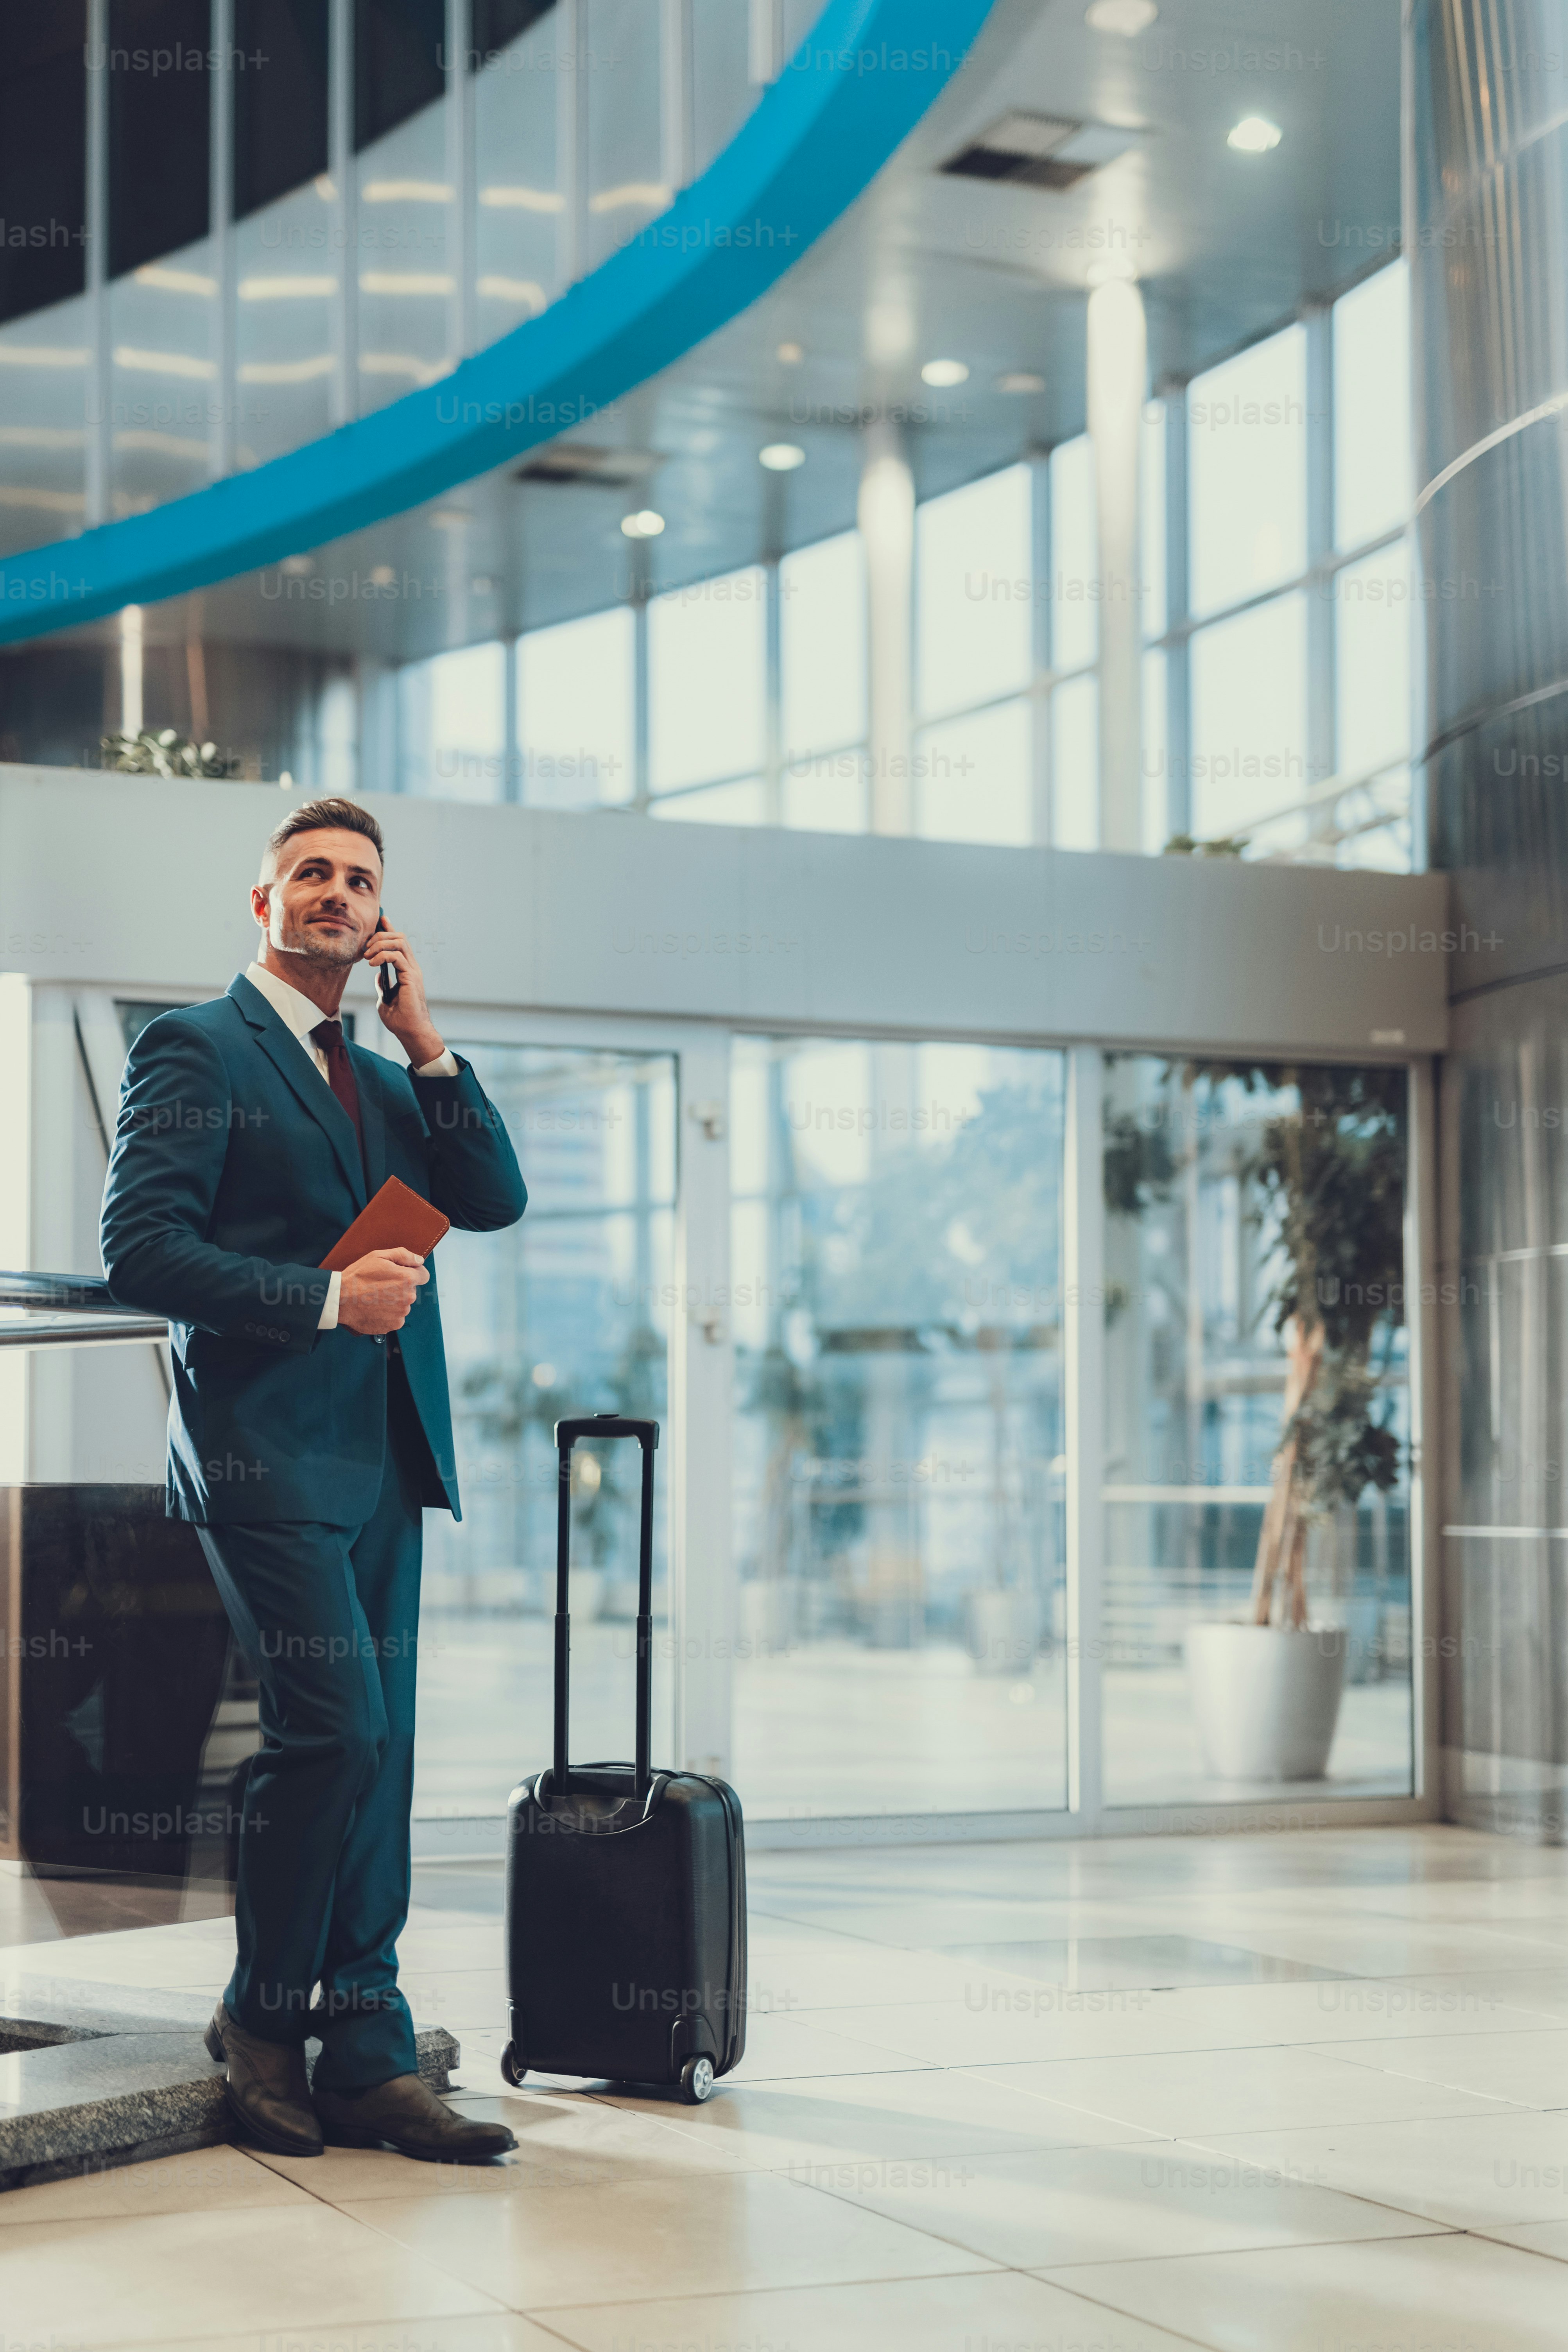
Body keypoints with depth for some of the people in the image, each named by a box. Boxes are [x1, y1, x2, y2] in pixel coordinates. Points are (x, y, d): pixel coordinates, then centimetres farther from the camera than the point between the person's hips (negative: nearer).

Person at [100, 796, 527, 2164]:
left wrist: (426, 1042, 2)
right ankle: (263, 2018, 4)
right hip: (268, 1446, -7)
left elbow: (495, 1200, 9)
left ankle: (367, 2055, 7)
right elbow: (141, 1250, -10)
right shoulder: (196, 1051, 0)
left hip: (384, 1452, 7)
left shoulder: (387, 1077, 21)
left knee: (377, 1753, 4)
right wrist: (327, 1295, -16)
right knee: (336, 1730, -14)